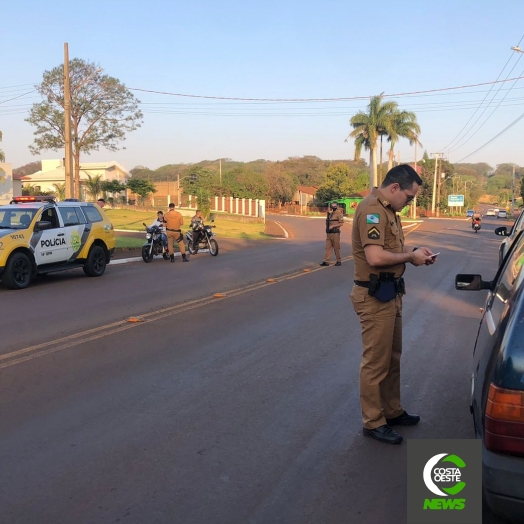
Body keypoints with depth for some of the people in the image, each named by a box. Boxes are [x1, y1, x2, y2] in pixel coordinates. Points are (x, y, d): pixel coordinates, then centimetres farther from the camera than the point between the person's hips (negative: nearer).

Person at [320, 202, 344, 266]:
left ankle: (339, 261, 12)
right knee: (328, 247, 3)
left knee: (336, 248, 1)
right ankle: (326, 261, 2)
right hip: (329, 233, 7)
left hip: (335, 233, -7)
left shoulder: (339, 213, -7)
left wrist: (333, 226, -20)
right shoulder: (330, 214, 16)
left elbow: (341, 223, -14)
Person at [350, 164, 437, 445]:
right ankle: (373, 422, 14)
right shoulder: (372, 209, -19)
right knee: (376, 362, 1)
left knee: (392, 358, 20)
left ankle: (392, 411, 35)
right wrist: (410, 256, -15)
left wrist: (414, 251, 5)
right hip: (375, 297, -11)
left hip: (390, 294, 11)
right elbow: (375, 257, -29)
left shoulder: (387, 210, 13)